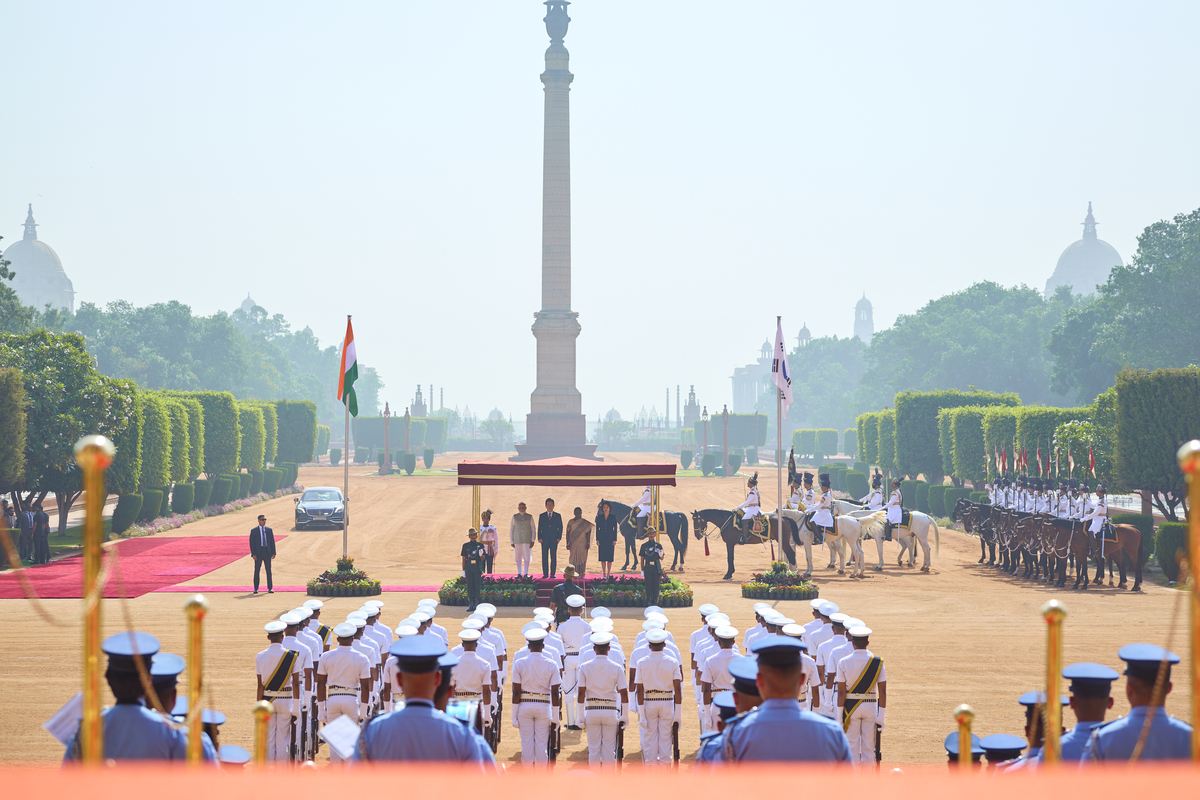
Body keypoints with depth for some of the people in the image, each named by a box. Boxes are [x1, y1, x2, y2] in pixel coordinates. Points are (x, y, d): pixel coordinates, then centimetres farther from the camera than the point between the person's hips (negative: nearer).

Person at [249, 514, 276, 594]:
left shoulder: (269, 530, 8)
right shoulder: (254, 531, 1)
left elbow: (272, 542, 8)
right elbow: (252, 543, -2)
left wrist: (273, 553, 0)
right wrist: (253, 554, -11)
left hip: (267, 552, 2)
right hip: (258, 553, -2)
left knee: (269, 571, 1)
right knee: (257, 571, 2)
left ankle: (270, 588, 5)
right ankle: (256, 589, 8)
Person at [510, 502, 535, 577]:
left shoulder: (530, 517, 3)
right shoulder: (515, 517, 5)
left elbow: (533, 529, 2)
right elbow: (511, 529, 6)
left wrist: (532, 541, -6)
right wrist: (512, 541, -1)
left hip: (527, 540, -1)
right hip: (517, 540, 1)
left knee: (527, 557, -4)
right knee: (518, 557, 1)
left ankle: (526, 573, 2)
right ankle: (519, 573, 8)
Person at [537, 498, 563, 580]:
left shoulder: (558, 516, 8)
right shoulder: (542, 516, 9)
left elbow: (560, 527, 8)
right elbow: (539, 527, 8)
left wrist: (559, 537, -3)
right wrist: (539, 538, -3)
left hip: (554, 539, 0)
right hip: (544, 539, 0)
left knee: (554, 557, -1)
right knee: (544, 557, -1)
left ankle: (553, 574, 3)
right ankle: (545, 574, 2)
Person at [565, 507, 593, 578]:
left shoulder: (585, 523, 2)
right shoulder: (570, 522, 6)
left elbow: (588, 533, 2)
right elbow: (568, 533, 6)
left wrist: (588, 544, -4)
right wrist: (568, 543, -1)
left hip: (582, 544, -1)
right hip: (573, 543, 1)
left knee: (582, 557, -3)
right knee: (573, 558, 0)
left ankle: (582, 574, 3)